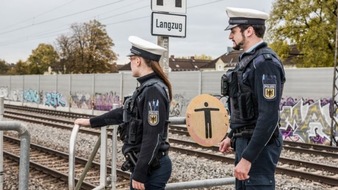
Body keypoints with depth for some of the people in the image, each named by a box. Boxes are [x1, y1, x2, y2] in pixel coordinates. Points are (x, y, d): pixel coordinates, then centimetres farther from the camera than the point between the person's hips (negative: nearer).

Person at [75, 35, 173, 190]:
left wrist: (140, 175, -21)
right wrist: (90, 122, 33)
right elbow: (124, 112, 24)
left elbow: (152, 138, -23)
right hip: (145, 165, 10)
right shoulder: (146, 88, 10)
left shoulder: (153, 91, -20)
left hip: (151, 168, -10)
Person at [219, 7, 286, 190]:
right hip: (245, 142, 10)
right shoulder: (248, 59, 12)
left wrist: (247, 158, -26)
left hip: (258, 147, -10)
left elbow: (269, 116, -25)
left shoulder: (265, 62, -19)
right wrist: (232, 136, 22)